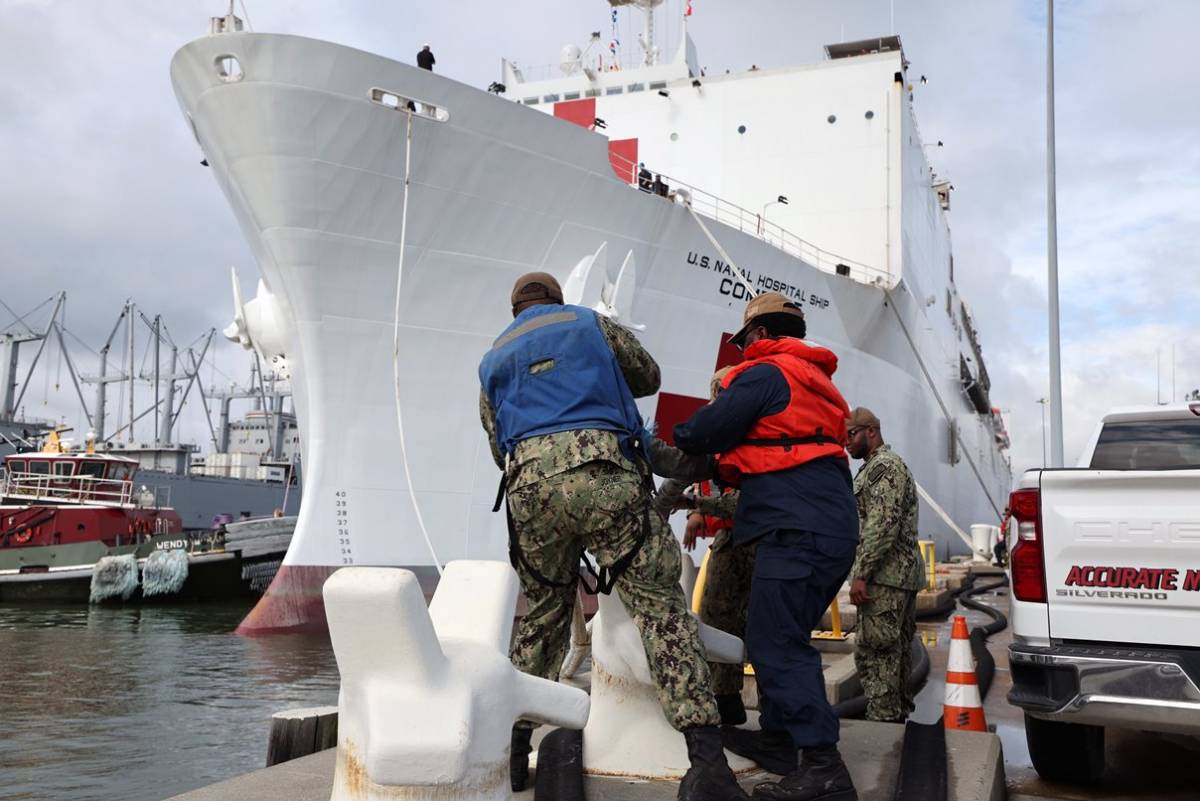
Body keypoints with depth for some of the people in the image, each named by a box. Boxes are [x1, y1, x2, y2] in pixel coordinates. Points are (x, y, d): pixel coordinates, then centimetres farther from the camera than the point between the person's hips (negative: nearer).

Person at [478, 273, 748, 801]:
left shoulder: (492, 361, 27)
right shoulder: (590, 323, 21)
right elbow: (648, 377, 32)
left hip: (529, 485, 3)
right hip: (602, 474, -3)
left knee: (541, 617, 18)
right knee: (660, 605, -4)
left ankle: (513, 749, 20)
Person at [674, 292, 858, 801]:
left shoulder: (765, 373, -4)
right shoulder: (816, 382, 27)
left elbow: (707, 431, -6)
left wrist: (673, 434, 16)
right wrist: (719, 467, 32)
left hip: (797, 529, -10)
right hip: (835, 530, 10)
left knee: (777, 644, -12)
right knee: (777, 637, 17)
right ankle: (776, 739, 24)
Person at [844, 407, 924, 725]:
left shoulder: (884, 466, -11)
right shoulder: (876, 466, 23)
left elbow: (883, 526, -21)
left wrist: (861, 574, -22)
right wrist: (862, 572, 23)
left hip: (886, 577, -11)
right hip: (902, 575, 11)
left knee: (874, 651, -11)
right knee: (896, 649, 14)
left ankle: (882, 722, -10)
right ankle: (898, 716, 20)